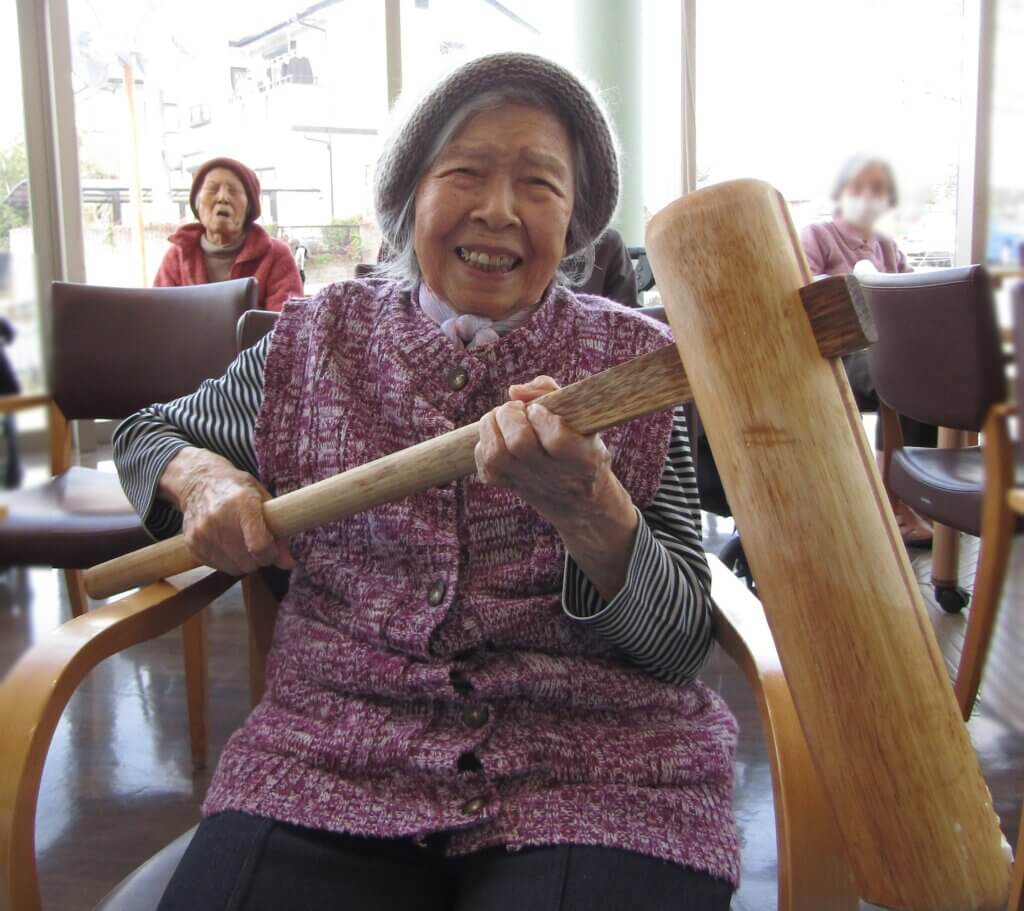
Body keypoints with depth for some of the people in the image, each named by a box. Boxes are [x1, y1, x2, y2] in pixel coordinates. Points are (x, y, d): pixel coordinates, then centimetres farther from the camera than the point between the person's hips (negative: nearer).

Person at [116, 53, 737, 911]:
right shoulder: (321, 340, 6)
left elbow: (684, 644, -4)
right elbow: (146, 434, 23)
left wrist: (587, 507, -24)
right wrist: (202, 476, 0)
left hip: (597, 773, 0)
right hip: (337, 750, 1)